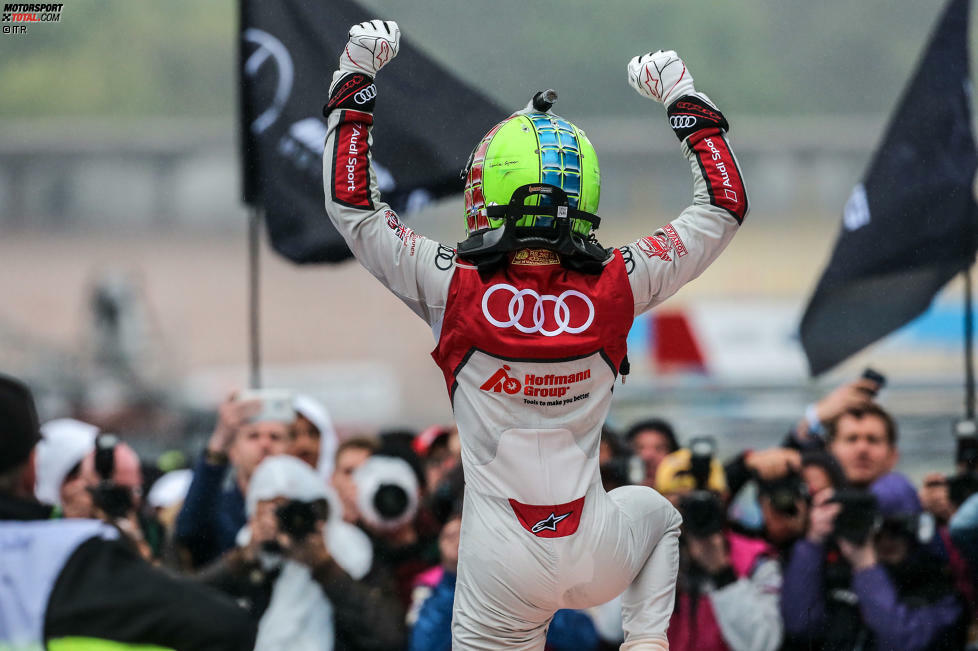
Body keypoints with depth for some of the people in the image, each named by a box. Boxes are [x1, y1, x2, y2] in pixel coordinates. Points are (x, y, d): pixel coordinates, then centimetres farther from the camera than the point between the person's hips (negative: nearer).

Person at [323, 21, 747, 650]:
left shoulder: (455, 288, -12)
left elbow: (350, 205, 1)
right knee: (657, 513, 34)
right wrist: (685, 99, 15)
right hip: (599, 560, 2)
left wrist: (355, 84, 8)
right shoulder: (616, 288, -8)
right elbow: (724, 207, 6)